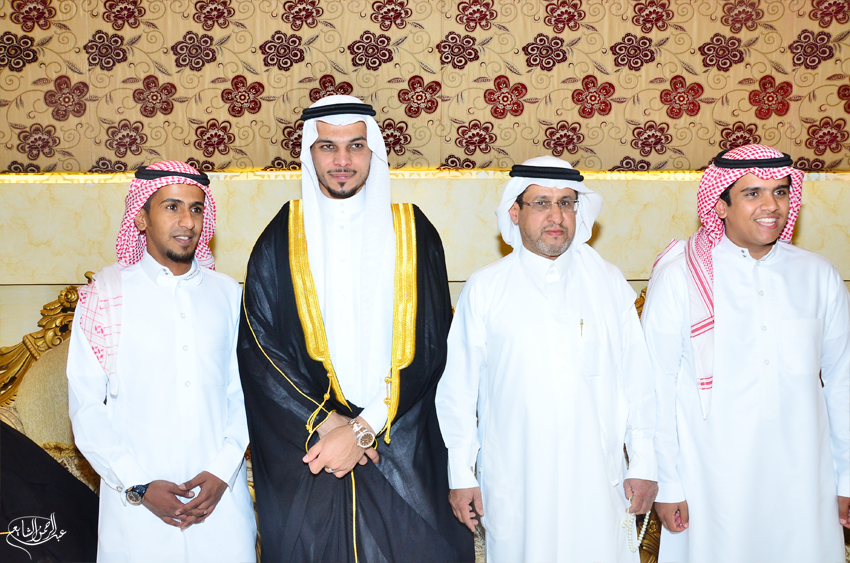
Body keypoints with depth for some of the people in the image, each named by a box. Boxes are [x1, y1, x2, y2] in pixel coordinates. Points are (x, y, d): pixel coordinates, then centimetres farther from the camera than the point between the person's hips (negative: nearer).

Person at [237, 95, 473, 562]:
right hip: (303, 450, 0)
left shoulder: (412, 233, 2)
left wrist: (363, 430, -10)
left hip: (401, 452, 0)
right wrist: (327, 422, -11)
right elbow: (256, 348, -2)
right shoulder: (282, 239, 3)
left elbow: (429, 349, -2)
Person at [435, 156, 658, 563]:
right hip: (513, 487, -1)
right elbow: (459, 388, 1)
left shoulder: (609, 283, 4)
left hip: (598, 481, 1)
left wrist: (643, 465, 5)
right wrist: (460, 475, 2)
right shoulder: (484, 290, -1)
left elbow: (637, 378, 6)